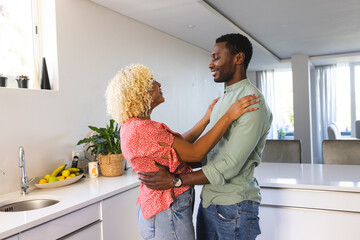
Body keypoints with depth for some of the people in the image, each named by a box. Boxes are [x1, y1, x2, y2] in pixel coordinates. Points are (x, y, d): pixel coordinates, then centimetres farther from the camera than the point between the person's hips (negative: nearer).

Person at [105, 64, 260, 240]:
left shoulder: (134, 126, 7)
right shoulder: (140, 130, -25)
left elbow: (180, 144, 11)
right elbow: (194, 153, -24)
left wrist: (207, 118, 11)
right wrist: (229, 116, -21)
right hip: (167, 215, -10)